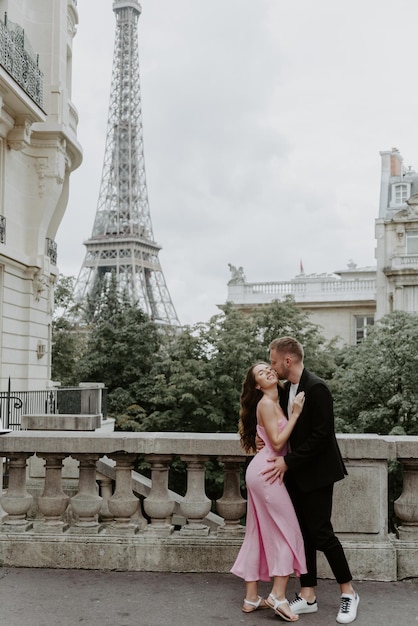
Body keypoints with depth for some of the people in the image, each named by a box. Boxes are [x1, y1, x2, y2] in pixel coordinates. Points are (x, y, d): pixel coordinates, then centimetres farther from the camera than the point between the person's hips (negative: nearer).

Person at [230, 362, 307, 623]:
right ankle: (278, 596, -2)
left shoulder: (276, 402, 16)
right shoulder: (266, 403, -10)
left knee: (258, 534, 10)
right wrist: (295, 414, -15)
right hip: (266, 471, -9)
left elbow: (280, 441, 10)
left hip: (263, 471, 9)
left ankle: (251, 598, 15)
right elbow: (277, 442, -16)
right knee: (287, 530, -3)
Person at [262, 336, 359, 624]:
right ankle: (308, 596, 18)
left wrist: (288, 461, -19)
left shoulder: (317, 388, -19)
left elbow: (321, 436, -22)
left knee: (320, 532, -4)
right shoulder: (287, 389, 7)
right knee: (303, 533, 10)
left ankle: (349, 592, 14)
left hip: (317, 473, -8)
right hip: (296, 473, 8)